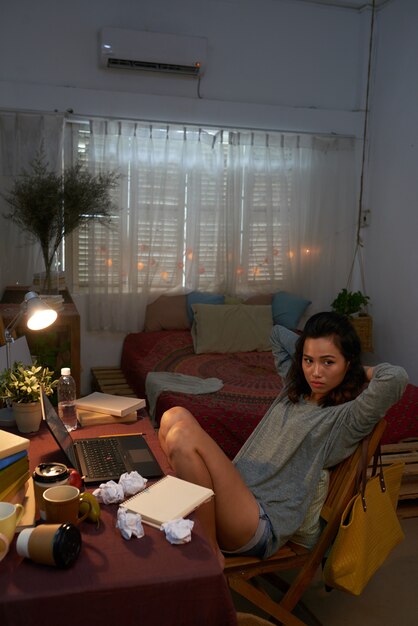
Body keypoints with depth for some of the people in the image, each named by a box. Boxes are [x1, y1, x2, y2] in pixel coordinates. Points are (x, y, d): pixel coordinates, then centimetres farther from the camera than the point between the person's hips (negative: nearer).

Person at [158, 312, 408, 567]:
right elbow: (278, 333, 29)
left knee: (183, 434, -25)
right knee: (176, 416, -8)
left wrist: (363, 372, -6)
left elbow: (396, 377, -27)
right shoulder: (295, 388, 15)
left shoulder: (346, 416, -8)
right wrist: (311, 355, 17)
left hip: (262, 524, -7)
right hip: (233, 495, 8)